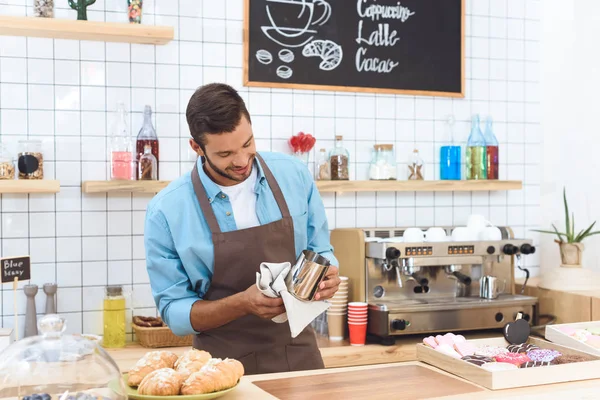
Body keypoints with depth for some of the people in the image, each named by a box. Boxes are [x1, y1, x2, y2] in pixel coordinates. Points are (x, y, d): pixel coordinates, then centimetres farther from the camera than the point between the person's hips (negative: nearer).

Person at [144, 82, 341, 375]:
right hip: (226, 365, -2)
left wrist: (326, 277, -16)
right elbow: (174, 310, -8)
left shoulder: (294, 175, -5)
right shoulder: (166, 211, -13)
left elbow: (320, 252, 6)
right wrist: (243, 303, -24)